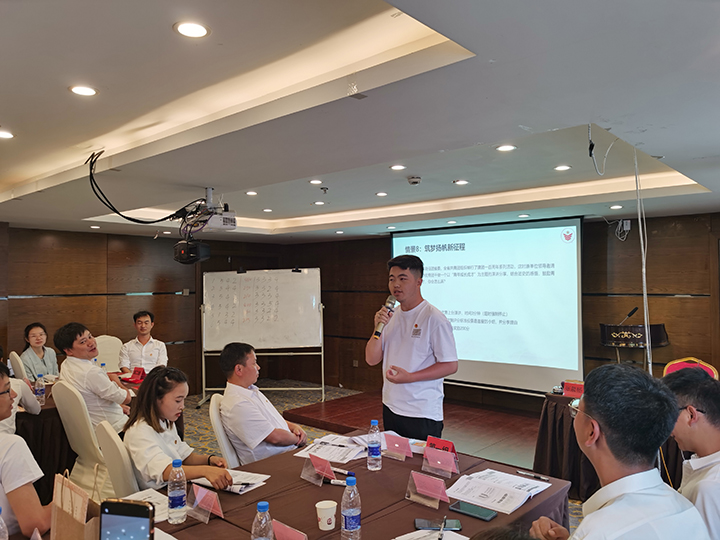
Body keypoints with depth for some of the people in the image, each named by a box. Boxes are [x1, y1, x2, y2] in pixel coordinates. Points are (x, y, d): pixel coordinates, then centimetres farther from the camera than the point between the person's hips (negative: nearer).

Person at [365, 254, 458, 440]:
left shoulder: (434, 318, -13)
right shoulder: (391, 317, 8)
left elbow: (451, 365, -15)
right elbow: (371, 360, 6)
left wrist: (409, 377, -21)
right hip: (390, 408, 7)